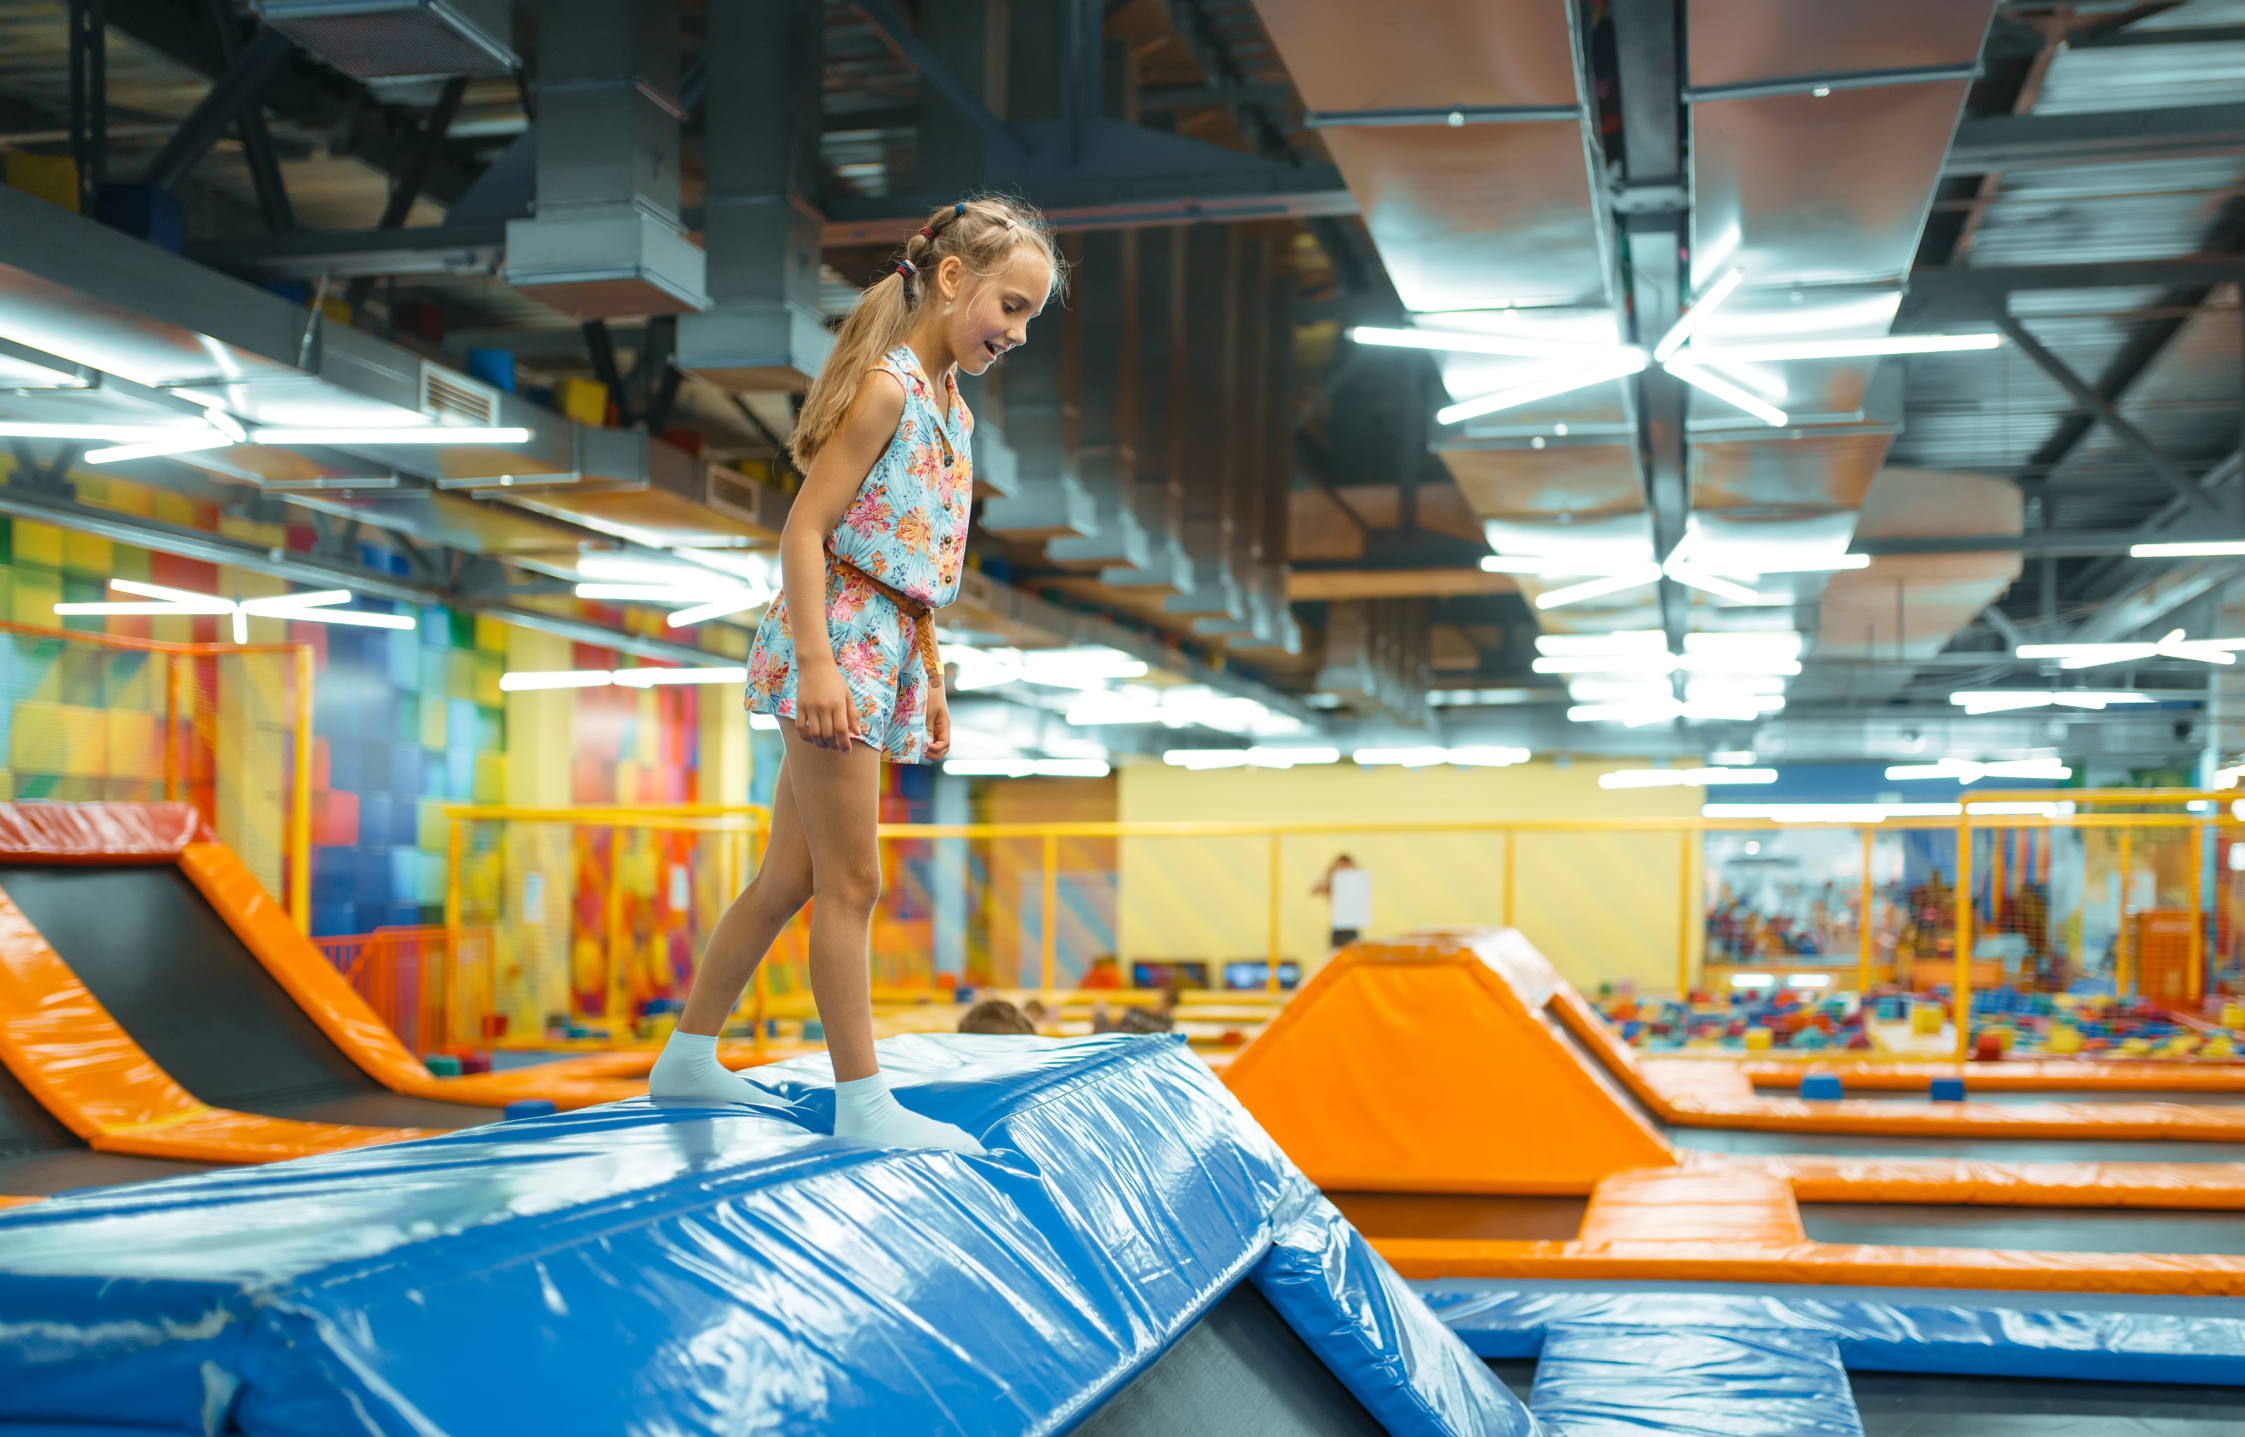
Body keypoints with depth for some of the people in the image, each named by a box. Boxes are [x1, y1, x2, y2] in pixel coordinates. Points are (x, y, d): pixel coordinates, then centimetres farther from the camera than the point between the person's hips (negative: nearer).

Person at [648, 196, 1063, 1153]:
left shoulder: (949, 406, 16)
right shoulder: (887, 385, -12)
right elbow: (805, 528, -17)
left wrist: (929, 679, 20)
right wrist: (818, 663, -23)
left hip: (886, 651, 9)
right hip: (838, 643, -9)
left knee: (790, 876, 14)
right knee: (850, 883, -4)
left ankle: (689, 1057, 24)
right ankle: (863, 1102, 3)